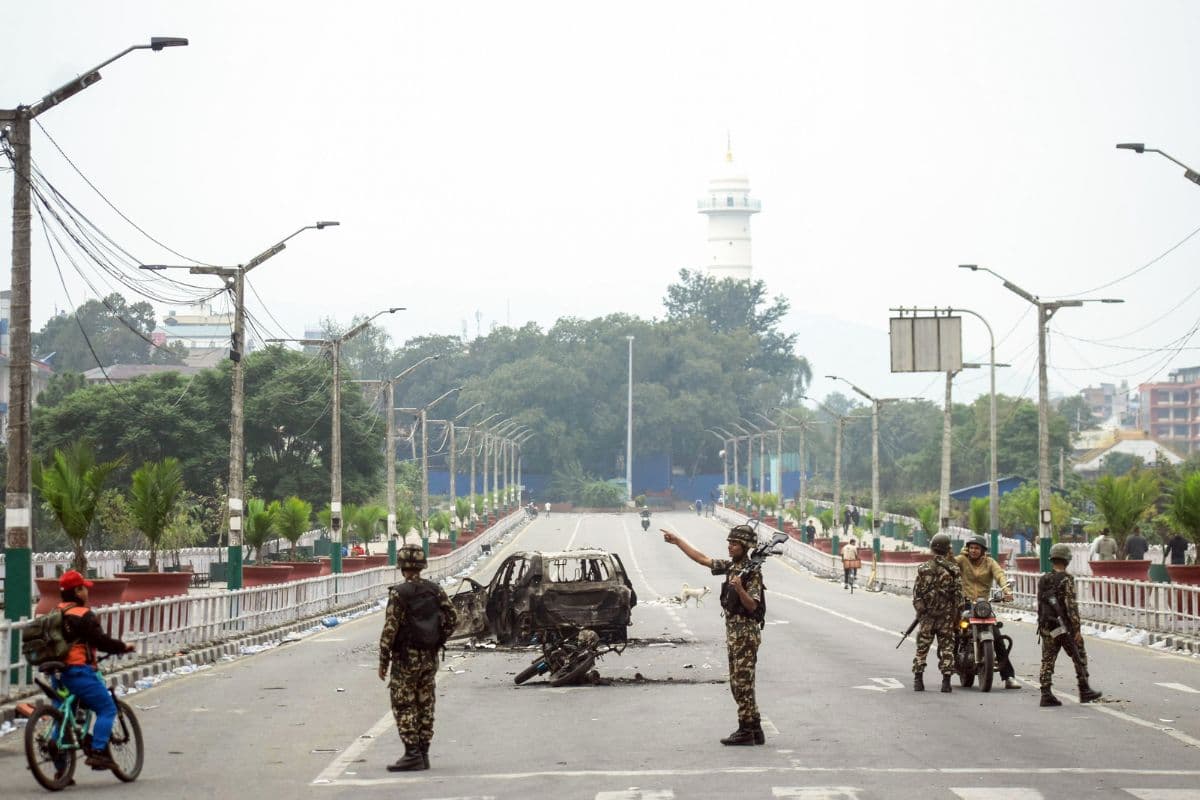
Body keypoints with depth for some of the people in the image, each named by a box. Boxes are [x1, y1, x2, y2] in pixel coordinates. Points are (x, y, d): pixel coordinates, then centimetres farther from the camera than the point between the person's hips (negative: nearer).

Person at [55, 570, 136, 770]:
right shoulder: (83, 615, -11)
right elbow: (101, 640, -16)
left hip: (59, 673, 8)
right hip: (79, 671, -8)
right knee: (107, 709, -1)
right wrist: (124, 647, -3)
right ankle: (98, 752, -14)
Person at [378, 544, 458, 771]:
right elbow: (452, 618, 5)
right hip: (430, 658, 6)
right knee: (425, 705, 11)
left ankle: (412, 754, -8)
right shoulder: (435, 590, 3)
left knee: (404, 706, -1)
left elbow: (390, 629, -15)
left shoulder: (399, 593, -13)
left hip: (406, 658, -6)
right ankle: (423, 754, 14)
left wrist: (383, 661, -9)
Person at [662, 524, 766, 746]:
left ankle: (747, 731, -4)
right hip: (733, 634, 9)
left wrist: (740, 589, -35)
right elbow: (702, 559, 17)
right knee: (738, 684, 11)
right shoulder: (731, 566, 11)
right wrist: (678, 541, 18)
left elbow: (752, 606, -17)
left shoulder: (752, 572, -14)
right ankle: (754, 729, 15)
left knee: (743, 684, -7)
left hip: (746, 634, -9)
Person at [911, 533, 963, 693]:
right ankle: (946, 680, 0)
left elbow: (916, 592, 1)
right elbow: (958, 593, -5)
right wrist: (957, 613, 3)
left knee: (922, 647, 7)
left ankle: (918, 680, 5)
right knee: (946, 647, 4)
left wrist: (919, 610, 12)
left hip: (926, 614, 1)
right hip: (946, 615, -1)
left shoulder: (923, 569, -1)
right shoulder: (954, 570, -5)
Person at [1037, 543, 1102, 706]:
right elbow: (1071, 606, -17)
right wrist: (1077, 629, -16)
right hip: (1065, 627, -6)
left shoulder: (1043, 580, 8)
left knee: (1047, 661, 5)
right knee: (1080, 658, 9)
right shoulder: (1066, 579, -12)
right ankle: (1084, 691, 12)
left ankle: (1046, 694, -2)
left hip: (1047, 628, 6)